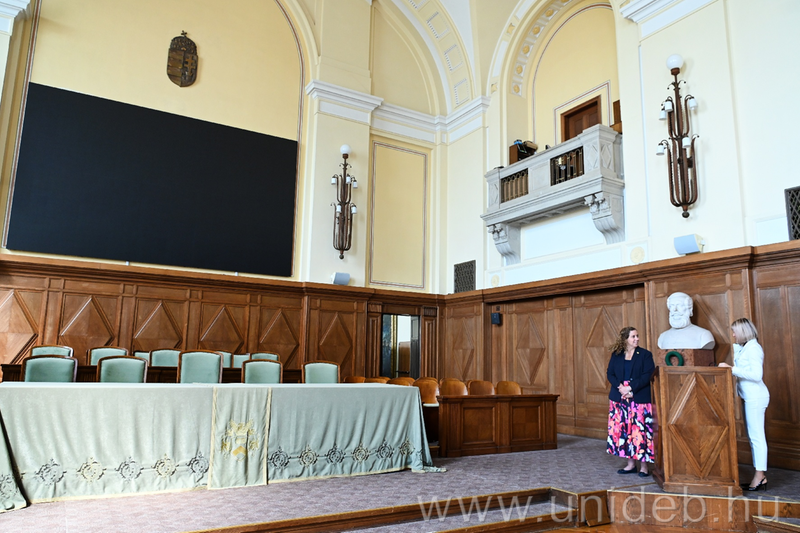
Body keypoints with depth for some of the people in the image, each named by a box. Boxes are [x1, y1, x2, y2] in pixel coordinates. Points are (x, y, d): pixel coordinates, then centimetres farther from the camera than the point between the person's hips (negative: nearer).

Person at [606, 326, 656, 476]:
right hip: (619, 399, 3)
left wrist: (630, 388, -16)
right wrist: (620, 387, -11)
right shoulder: (616, 355, 10)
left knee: (640, 430, -4)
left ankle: (644, 465, 7)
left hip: (639, 399, -3)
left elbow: (647, 376, -7)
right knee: (623, 431, 5)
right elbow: (610, 374, 6)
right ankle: (631, 463, 16)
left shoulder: (645, 355, 1)